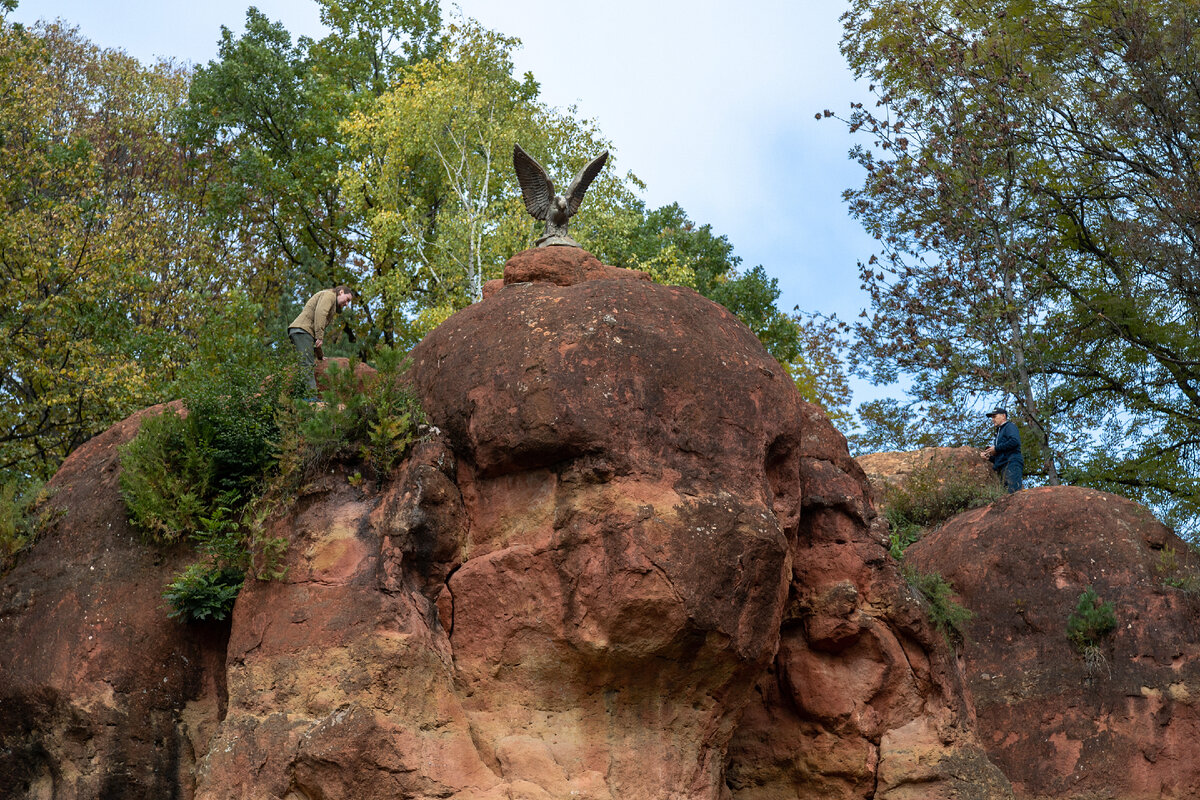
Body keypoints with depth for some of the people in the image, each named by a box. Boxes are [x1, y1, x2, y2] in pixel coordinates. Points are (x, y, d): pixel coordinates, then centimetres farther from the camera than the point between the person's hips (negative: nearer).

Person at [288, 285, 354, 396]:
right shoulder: (329, 295, 3)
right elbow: (320, 313, -15)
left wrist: (320, 354, 28)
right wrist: (319, 336, -21)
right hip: (302, 330, -10)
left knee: (310, 366, 6)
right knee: (308, 365, -18)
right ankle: (311, 397, -26)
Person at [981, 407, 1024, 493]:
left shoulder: (1010, 426, 8)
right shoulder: (999, 432, 34)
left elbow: (1015, 441, -14)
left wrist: (996, 449, -7)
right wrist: (989, 457, 13)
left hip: (1012, 463, -9)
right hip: (1003, 468, 9)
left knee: (1013, 492, -23)